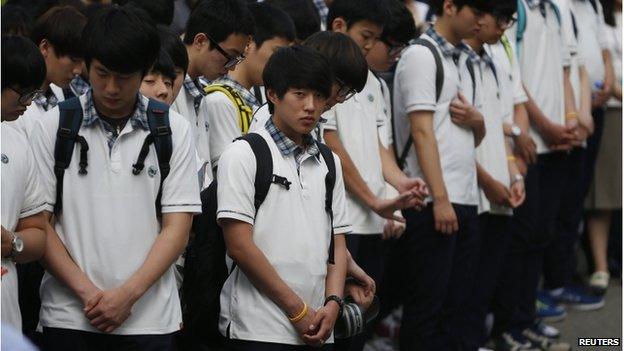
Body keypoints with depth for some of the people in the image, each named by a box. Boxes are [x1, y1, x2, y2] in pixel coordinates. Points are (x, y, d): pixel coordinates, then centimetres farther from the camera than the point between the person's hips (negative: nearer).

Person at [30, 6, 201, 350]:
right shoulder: (53, 127, 3)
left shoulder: (174, 130, 4)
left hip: (149, 318, 0)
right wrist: (86, 291, -10)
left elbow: (177, 227, 0)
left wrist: (128, 293, -11)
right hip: (68, 317, 0)